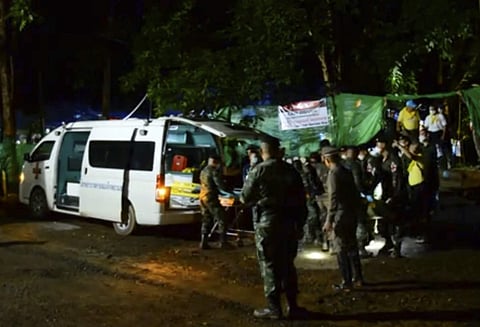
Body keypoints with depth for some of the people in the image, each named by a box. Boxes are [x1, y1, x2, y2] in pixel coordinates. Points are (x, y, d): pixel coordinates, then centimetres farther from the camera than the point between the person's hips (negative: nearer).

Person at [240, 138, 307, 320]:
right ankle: (293, 306, 18)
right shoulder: (291, 170, 7)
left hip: (267, 222, -5)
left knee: (270, 266, 2)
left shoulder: (259, 170, -7)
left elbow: (245, 197, -4)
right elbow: (302, 200, 8)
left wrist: (257, 199, 18)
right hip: (289, 222, 5)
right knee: (287, 264, 14)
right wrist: (300, 224, 15)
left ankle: (274, 308, 4)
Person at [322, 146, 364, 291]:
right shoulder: (347, 172, 9)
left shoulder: (333, 173, -15)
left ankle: (347, 282, 5)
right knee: (352, 246, 18)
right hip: (352, 215, 8)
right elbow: (355, 194, 13)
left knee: (341, 250, 0)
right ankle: (357, 277, 26)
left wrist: (329, 220, -17)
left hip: (340, 217, -8)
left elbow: (333, 198, -19)